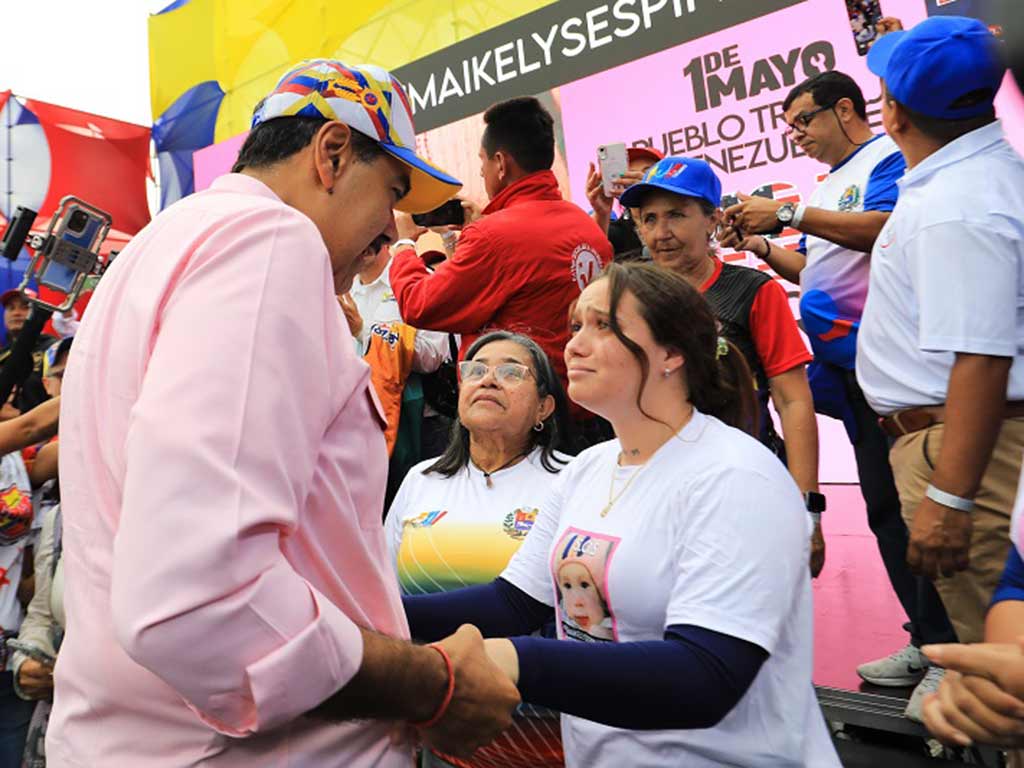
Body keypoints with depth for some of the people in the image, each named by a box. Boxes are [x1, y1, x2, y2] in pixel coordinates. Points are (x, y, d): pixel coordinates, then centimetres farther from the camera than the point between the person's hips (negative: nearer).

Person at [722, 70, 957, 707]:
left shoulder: (888, 157, -3)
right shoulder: (831, 185, 23)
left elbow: (884, 229, -21)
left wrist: (790, 213, -17)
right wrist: (761, 246, 12)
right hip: (848, 366, 9)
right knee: (886, 504, 11)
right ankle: (930, 642, 21)